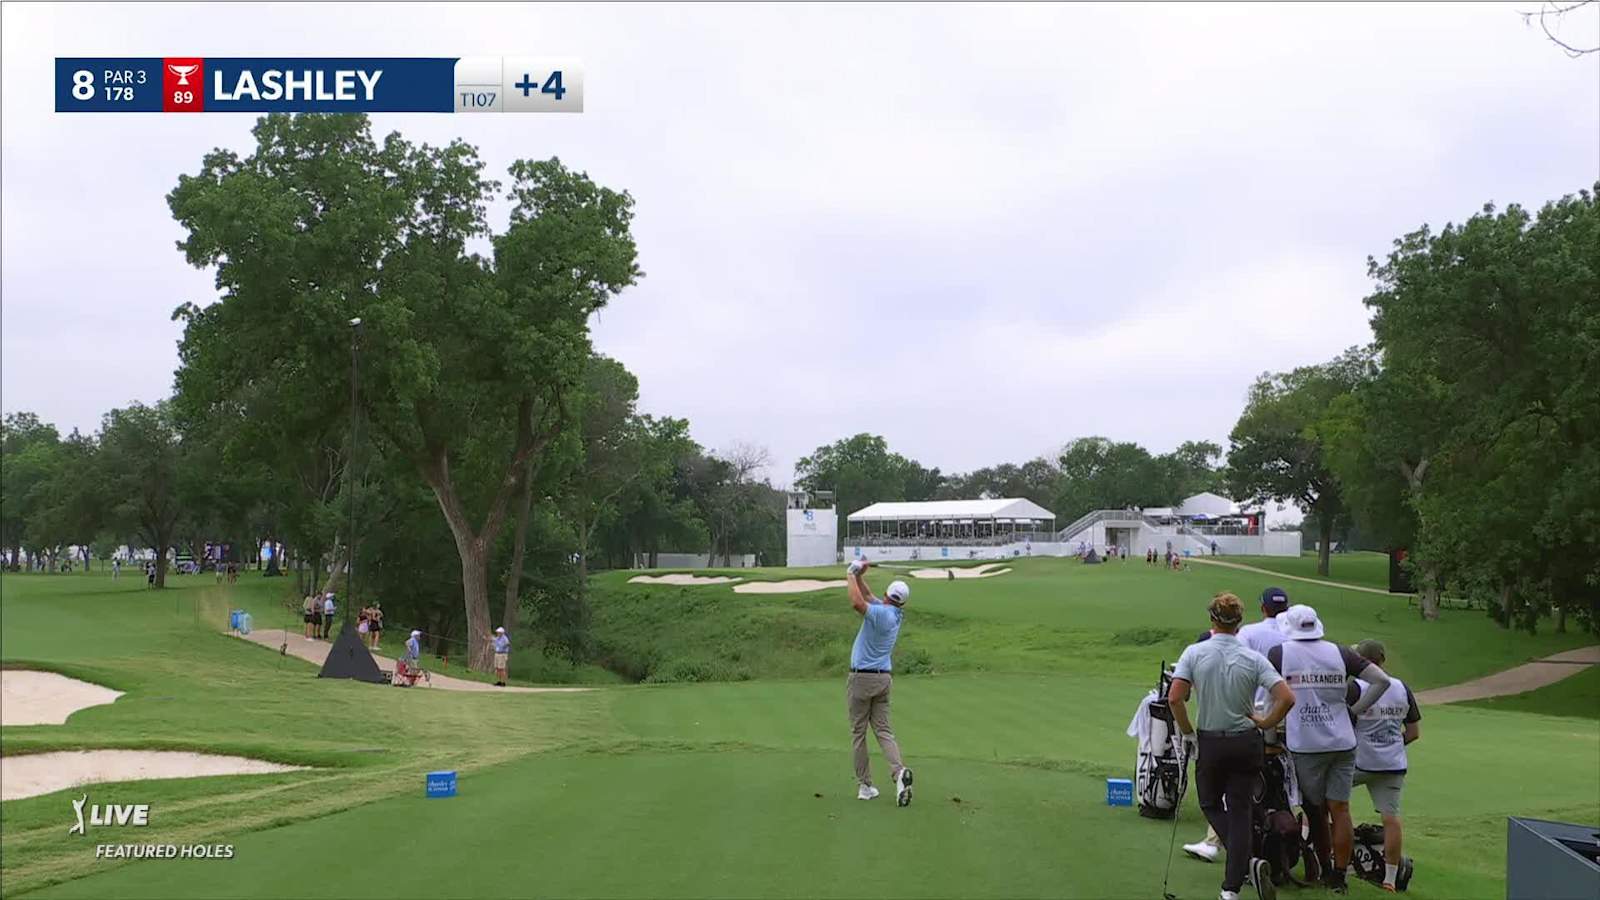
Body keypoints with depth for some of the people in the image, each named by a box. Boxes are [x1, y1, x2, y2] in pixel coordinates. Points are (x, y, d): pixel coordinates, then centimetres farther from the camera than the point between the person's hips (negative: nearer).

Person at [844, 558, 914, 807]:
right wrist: (859, 575, 10)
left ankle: (864, 785, 3)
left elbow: (858, 602, -31)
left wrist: (852, 576, -18)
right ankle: (899, 771, -19)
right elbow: (868, 596, 21)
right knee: (883, 730, 4)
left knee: (858, 732, 3)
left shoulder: (882, 613, -17)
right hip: (884, 678, 7)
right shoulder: (895, 614, 8)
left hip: (862, 677, -7)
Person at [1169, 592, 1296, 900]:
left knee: (1211, 805, 18)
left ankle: (1248, 862, -5)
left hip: (1210, 743, -1)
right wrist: (1264, 723, 0)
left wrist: (1188, 733, -3)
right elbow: (1286, 698, -15)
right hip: (1247, 743, 1)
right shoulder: (1254, 658, -7)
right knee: (1240, 812, 10)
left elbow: (1174, 698, -17)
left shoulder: (1194, 653, -9)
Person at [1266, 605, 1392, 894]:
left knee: (1316, 811, 12)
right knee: (1340, 810, 5)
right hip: (1342, 743, 2)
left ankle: (1324, 871, 19)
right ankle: (1338, 877, 6)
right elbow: (1382, 681, 3)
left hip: (1304, 745, -2)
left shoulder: (1279, 654, -2)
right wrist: (1355, 710, 9)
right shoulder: (1340, 653, 5)